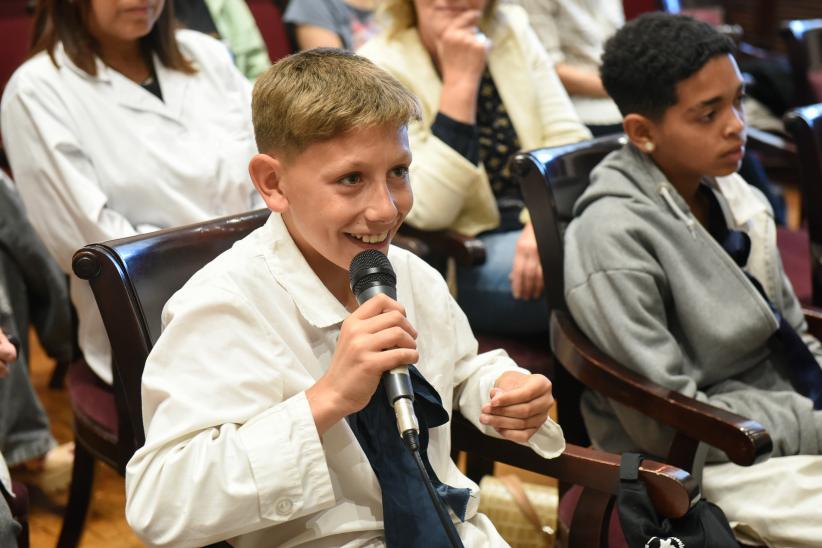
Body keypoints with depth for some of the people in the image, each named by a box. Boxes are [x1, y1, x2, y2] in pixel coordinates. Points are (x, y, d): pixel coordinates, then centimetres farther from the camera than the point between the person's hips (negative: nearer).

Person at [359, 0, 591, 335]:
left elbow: (569, 140, 0)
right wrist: (460, 81, -20)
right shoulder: (379, 66, -8)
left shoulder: (512, 30, 7)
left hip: (541, 225, 5)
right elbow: (429, 212, -18)